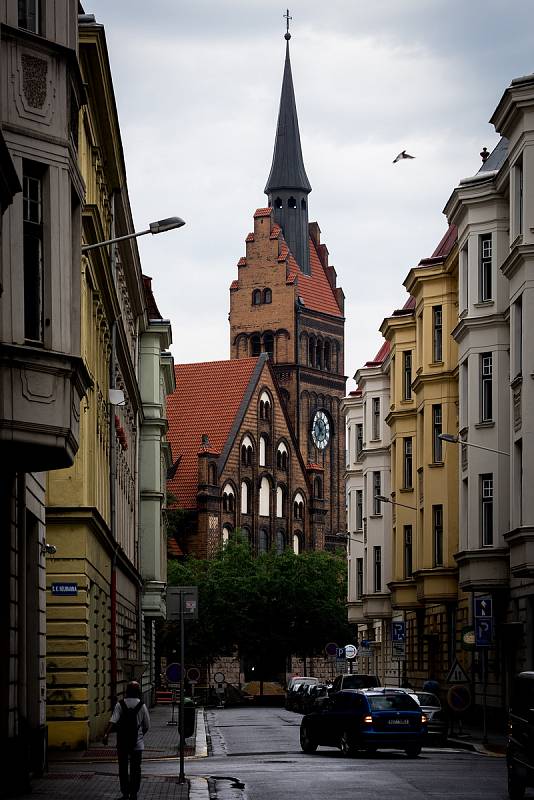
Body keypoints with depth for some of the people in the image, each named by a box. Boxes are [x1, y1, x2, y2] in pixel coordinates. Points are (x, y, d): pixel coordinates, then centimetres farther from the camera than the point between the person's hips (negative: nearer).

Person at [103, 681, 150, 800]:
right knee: (135, 770, 6)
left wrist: (106, 734, -26)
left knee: (123, 769, 9)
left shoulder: (120, 705, -4)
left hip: (122, 742, 0)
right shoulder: (142, 706, -3)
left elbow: (113, 721, -19)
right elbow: (146, 725, 3)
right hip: (137, 743, 0)